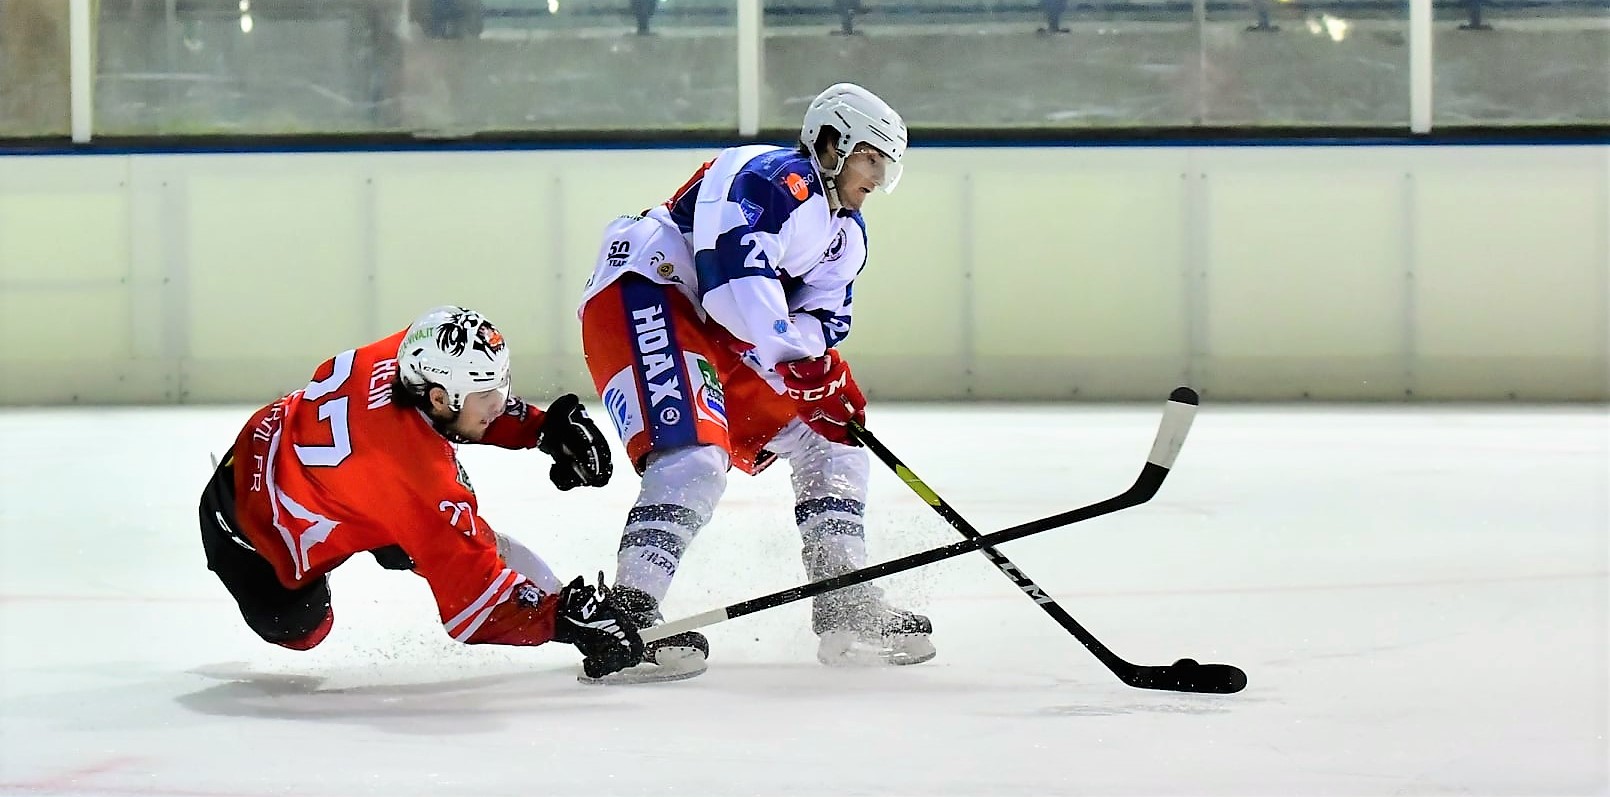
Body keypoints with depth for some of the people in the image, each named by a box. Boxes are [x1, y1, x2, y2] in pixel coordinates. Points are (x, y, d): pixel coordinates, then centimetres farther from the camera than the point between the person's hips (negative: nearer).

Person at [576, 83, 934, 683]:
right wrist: (791, 360, -30)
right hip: (641, 299, -11)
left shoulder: (846, 234, 16)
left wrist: (829, 377, -11)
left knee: (829, 440, 12)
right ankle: (625, 617, -35)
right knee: (696, 456, -30)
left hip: (720, 336, 11)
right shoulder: (772, 182, -16)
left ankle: (846, 612, 14)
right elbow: (734, 275, -29)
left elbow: (822, 319, 11)